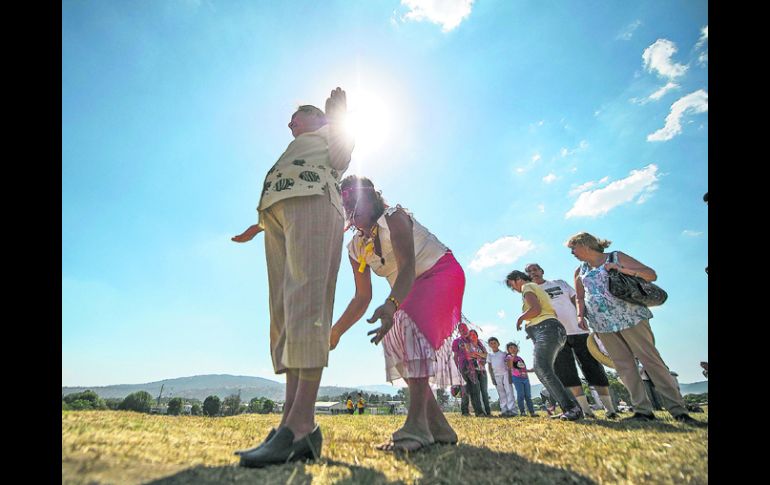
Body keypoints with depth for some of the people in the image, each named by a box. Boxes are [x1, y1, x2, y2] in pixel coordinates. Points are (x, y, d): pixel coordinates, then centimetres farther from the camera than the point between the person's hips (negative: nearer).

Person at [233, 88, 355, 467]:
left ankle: (301, 424, -31)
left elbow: (340, 157, 3)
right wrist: (256, 228, 38)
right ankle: (292, 422, -14)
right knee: (284, 313, -10)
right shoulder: (293, 152, 42)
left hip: (314, 201, -7)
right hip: (277, 214, 8)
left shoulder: (330, 134, 26)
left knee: (305, 301, -25)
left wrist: (339, 118, -4)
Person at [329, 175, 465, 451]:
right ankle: (439, 429, 9)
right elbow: (362, 298, 0)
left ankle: (417, 425, -33)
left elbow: (407, 268, -34)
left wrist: (391, 304, -52)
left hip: (442, 273, -8)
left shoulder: (394, 217, -20)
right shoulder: (356, 248, -1)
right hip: (412, 292, 8)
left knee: (411, 322, -33)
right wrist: (335, 332, -5)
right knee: (396, 343, -2)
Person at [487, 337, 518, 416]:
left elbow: (508, 366, 3)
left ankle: (512, 410, -7)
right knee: (501, 393, 3)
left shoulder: (503, 353, 4)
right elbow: (490, 367, 7)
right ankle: (504, 410, 5)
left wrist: (510, 376, -7)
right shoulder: (489, 355, 7)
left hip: (505, 373, -2)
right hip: (496, 375, 2)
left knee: (509, 391, -6)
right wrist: (492, 378, 1)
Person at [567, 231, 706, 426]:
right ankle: (643, 411, 7)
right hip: (602, 323, 4)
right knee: (624, 366, 2)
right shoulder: (580, 271, 14)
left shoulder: (616, 257, 2)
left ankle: (678, 410, 4)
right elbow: (580, 297, 22)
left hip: (629, 316, -4)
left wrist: (623, 269, -17)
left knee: (651, 359, -4)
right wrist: (580, 315, 5)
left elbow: (652, 275, -2)